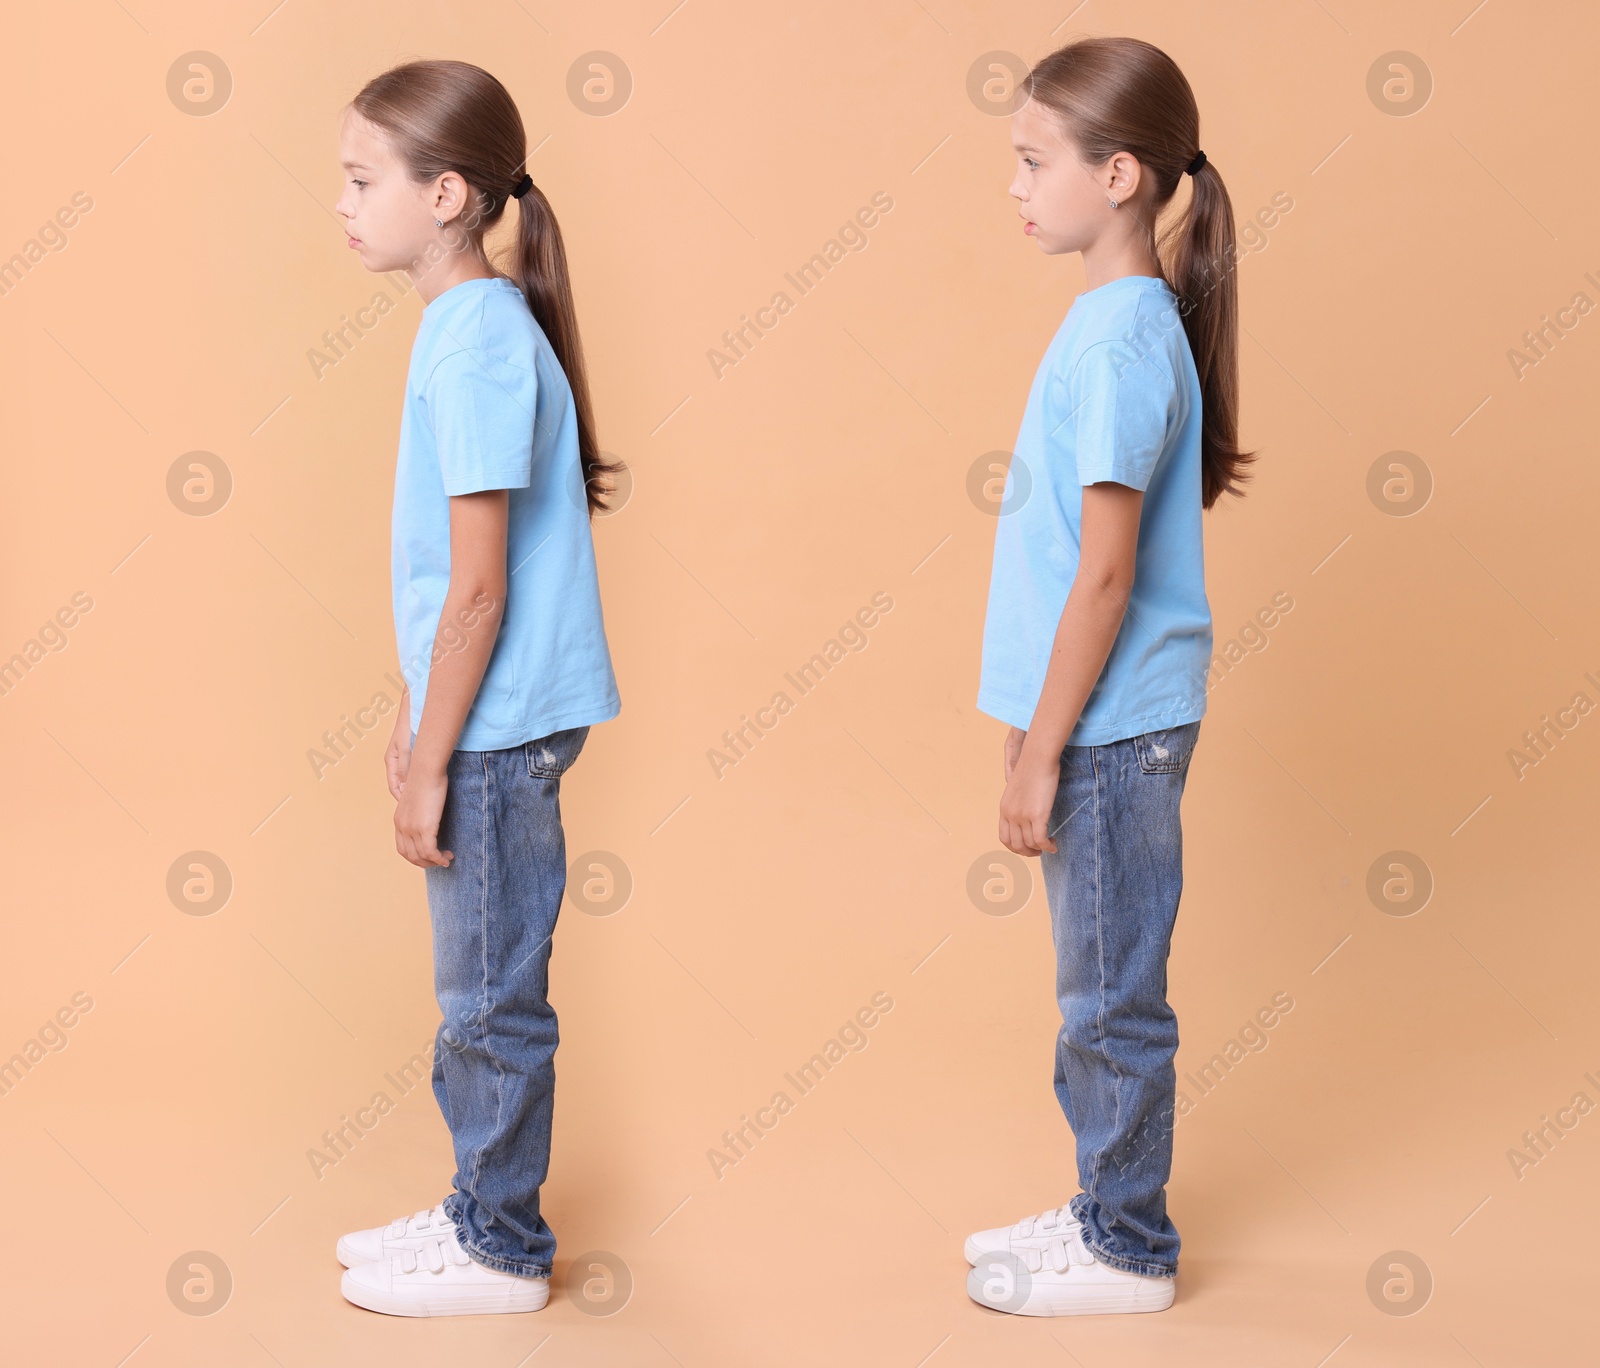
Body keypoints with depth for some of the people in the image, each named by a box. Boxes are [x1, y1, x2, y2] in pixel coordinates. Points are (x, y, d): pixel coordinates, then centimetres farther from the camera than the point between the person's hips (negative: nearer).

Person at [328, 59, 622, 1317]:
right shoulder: (467, 326, 10)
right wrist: (418, 721, 20)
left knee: (493, 999, 3)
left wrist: (431, 760, -16)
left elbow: (479, 587, -20)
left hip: (501, 728, -9)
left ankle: (501, 1253, 16)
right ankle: (480, 1208, 32)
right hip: (486, 719, 9)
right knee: (474, 990, 19)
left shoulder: (480, 343, -19)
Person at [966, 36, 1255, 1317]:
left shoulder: (1124, 338, -18)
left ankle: (1129, 1250, 16)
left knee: (1114, 995, 3)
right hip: (1101, 721, 9)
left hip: (1114, 730, -9)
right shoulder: (1119, 320, 10)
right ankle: (1107, 1208, 32)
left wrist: (1043, 754, -16)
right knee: (1097, 987, 18)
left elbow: (1105, 575, -20)